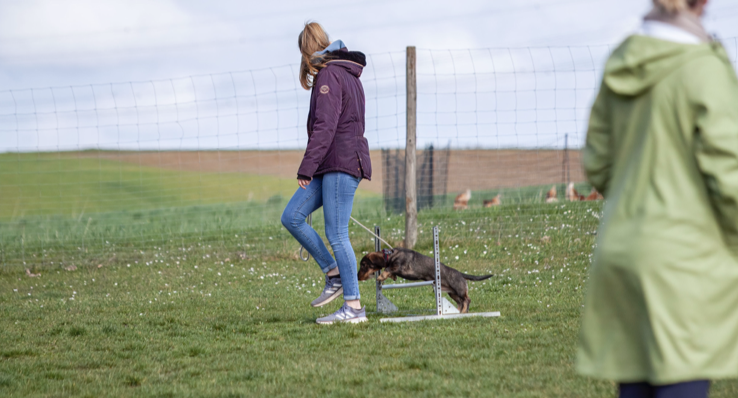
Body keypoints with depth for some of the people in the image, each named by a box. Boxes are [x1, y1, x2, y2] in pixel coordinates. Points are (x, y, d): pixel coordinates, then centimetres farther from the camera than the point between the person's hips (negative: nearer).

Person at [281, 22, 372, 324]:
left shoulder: (329, 76, -11)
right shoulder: (348, 74, 19)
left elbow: (325, 126, -19)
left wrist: (306, 168, -19)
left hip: (341, 163, -10)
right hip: (332, 166, 10)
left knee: (336, 235, -9)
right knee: (291, 217, 5)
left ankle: (353, 307, -7)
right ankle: (334, 274, 7)